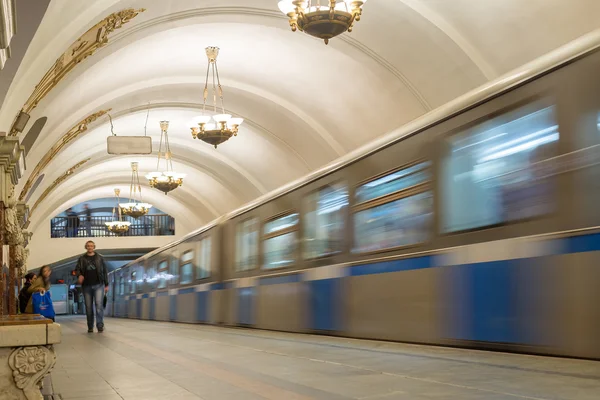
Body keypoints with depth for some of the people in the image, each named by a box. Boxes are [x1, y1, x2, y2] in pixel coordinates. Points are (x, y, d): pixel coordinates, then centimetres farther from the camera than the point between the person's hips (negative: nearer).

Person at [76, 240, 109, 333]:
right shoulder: (81, 259, 11)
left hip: (98, 285, -2)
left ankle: (100, 325, -11)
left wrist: (106, 284, 4)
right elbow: (78, 269, 6)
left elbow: (105, 272, 8)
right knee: (89, 307, 4)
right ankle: (90, 327, 12)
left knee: (99, 304, -14)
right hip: (86, 286, 2)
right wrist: (79, 276, -18)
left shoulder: (100, 258, 8)